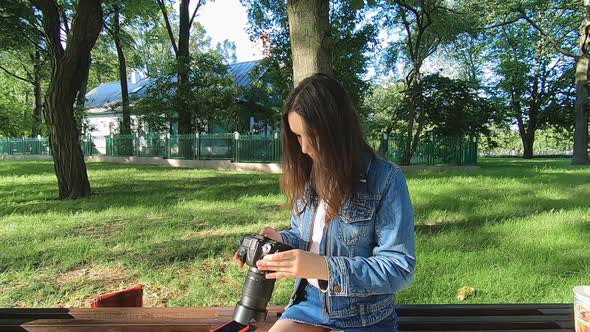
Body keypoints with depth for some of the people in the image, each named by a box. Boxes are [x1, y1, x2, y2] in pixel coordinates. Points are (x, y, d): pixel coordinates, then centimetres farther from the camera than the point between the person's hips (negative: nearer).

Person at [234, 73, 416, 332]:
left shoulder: (386, 179, -17)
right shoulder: (307, 173, 0)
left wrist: (323, 267, -28)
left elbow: (400, 268, -19)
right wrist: (282, 239, -9)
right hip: (310, 300, 5)